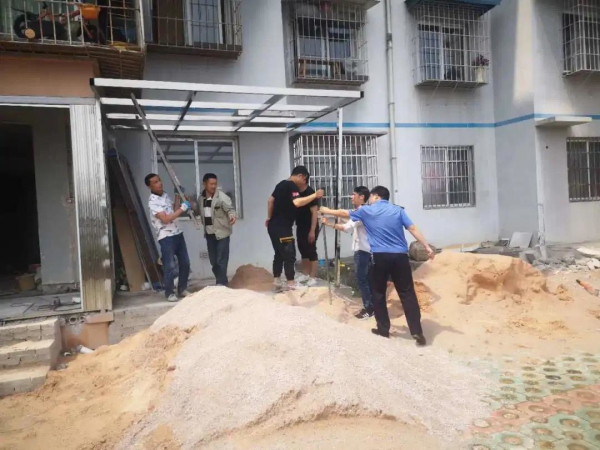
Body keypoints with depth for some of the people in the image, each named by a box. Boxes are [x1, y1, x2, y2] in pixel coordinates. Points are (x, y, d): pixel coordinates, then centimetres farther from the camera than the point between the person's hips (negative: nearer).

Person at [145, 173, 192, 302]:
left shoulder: (165, 195, 10)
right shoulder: (153, 201, -15)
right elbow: (165, 219, -22)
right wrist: (183, 208, -18)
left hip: (177, 233, 8)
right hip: (166, 237, -8)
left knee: (185, 262, 11)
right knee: (169, 266, -4)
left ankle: (182, 289, 24)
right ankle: (170, 293, 10)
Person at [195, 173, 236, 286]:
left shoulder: (221, 196, -12)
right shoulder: (201, 198, 7)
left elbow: (230, 208, -18)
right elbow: (197, 211, 19)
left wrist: (232, 216, -40)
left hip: (221, 232, -6)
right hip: (209, 233, 6)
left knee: (221, 260, -4)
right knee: (213, 260, 13)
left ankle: (222, 283, 7)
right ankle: (221, 282, 27)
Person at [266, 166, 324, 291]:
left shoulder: (282, 184, 16)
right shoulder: (292, 186, -14)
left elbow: (271, 200, 22)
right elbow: (297, 203, -32)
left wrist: (269, 218, 26)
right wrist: (315, 195, -26)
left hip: (274, 225, 10)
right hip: (282, 227, -10)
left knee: (279, 253, 16)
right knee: (289, 255, -3)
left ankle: (277, 281, 20)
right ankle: (291, 283, 3)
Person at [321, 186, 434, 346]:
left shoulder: (367, 210, 8)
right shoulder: (398, 210, 11)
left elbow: (344, 213, 20)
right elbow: (413, 229, 1)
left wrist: (327, 211, 36)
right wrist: (427, 247, 2)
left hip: (380, 256, -1)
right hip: (400, 255, 2)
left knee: (378, 293, 13)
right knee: (407, 293, 3)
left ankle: (383, 329, 17)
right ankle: (417, 331, -1)